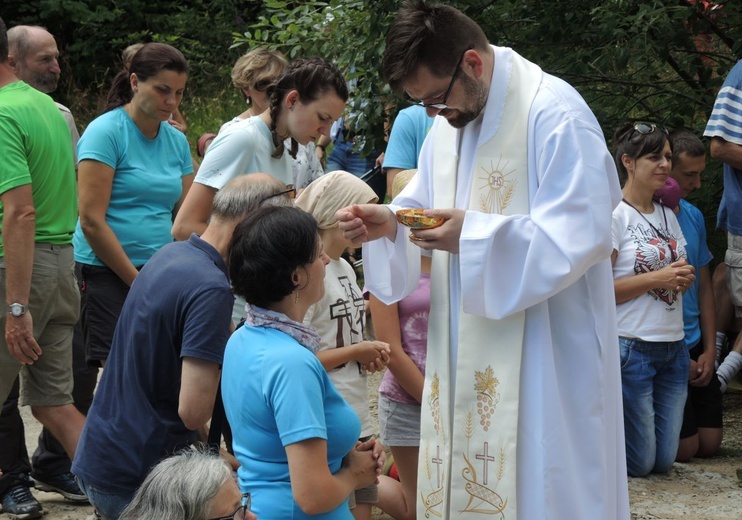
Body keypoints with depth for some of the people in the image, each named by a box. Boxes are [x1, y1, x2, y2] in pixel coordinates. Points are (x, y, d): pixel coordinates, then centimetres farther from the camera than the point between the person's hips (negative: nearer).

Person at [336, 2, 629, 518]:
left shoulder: (554, 117, -15)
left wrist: (473, 236, -25)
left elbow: (580, 238, -21)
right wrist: (388, 223, -3)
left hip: (544, 355, -8)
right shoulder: (448, 126, 11)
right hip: (468, 356, 8)